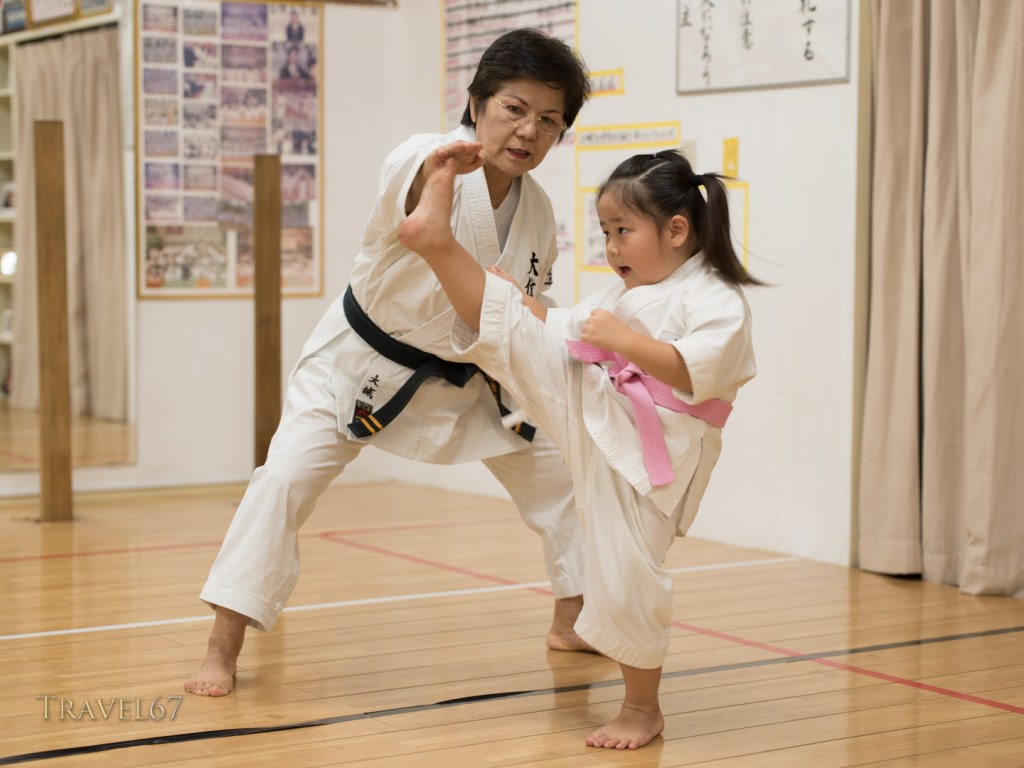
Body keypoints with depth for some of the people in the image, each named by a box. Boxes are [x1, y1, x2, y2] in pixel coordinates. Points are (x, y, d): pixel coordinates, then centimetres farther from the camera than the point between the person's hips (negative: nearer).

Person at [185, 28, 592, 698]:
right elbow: (407, 210, -52)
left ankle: (571, 622, 28)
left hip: (462, 374, 5)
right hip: (366, 359, -5)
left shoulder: (538, 212, -8)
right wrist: (432, 184, -74)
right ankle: (223, 650, -7)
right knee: (287, 479, -18)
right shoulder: (424, 160, -26)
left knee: (563, 471, 7)